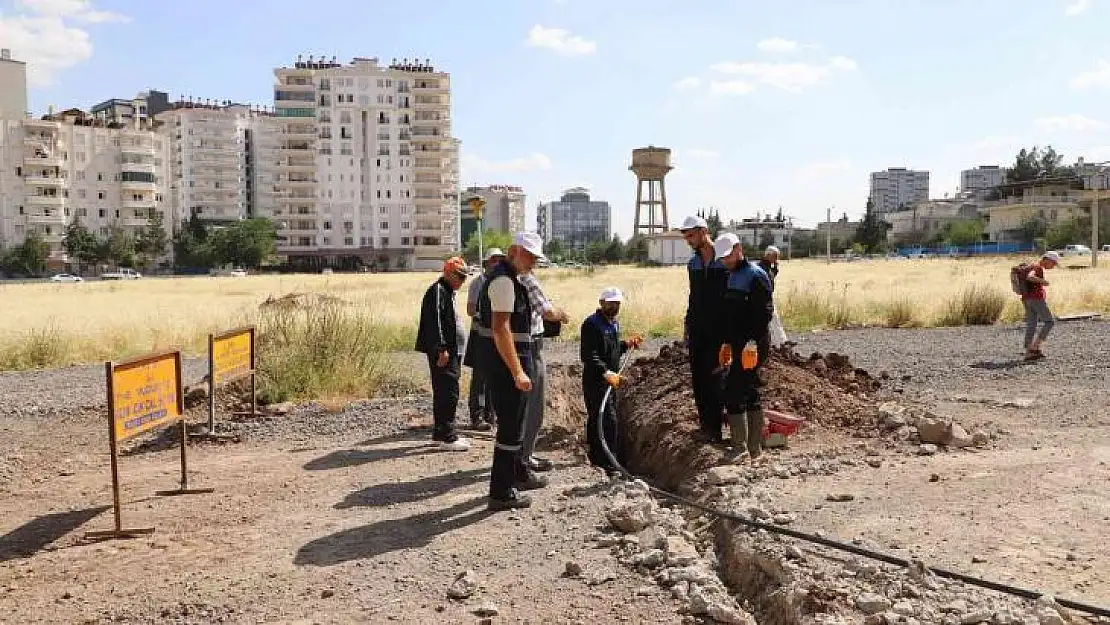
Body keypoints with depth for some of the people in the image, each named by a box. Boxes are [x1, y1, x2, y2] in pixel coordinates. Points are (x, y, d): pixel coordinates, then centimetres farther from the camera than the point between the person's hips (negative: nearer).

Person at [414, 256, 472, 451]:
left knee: (443, 392, 14)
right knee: (448, 392, -10)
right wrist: (442, 349, -24)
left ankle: (441, 433, 22)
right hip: (442, 353, -11)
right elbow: (435, 322, -21)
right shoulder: (437, 291, -13)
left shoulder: (448, 292, 20)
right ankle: (446, 437, -8)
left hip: (451, 351, 11)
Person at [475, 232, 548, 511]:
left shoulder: (506, 278, 16)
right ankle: (501, 493, 5)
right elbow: (500, 329, -27)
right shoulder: (504, 281, -19)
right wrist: (517, 372, -29)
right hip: (504, 362, -11)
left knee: (513, 420, 24)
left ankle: (518, 473, 41)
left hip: (501, 362, 11)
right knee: (510, 425, -3)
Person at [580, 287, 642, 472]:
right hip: (596, 380, -9)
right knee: (608, 420, -11)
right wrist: (606, 373, -31)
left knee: (595, 419, 17)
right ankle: (609, 464, -7)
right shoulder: (591, 324, -15)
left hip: (611, 379, 9)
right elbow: (589, 355, -23)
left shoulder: (613, 323, 16)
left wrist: (626, 344, 9)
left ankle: (595, 457, 26)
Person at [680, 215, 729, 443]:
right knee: (698, 378, 6)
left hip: (719, 330, -6)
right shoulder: (692, 264, 13)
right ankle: (705, 424, 14)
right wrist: (687, 324, 17)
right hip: (697, 330, 6)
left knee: (713, 378, -7)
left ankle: (714, 428, -2)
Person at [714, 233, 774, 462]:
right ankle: (755, 449, 21)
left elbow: (764, 312, -19)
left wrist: (754, 341, -24)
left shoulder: (756, 275, -12)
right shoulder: (732, 276, 17)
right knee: (750, 393, 13)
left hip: (753, 346, -10)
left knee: (733, 393, -10)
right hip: (739, 344, 10)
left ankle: (740, 449, -4)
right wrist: (727, 342, 23)